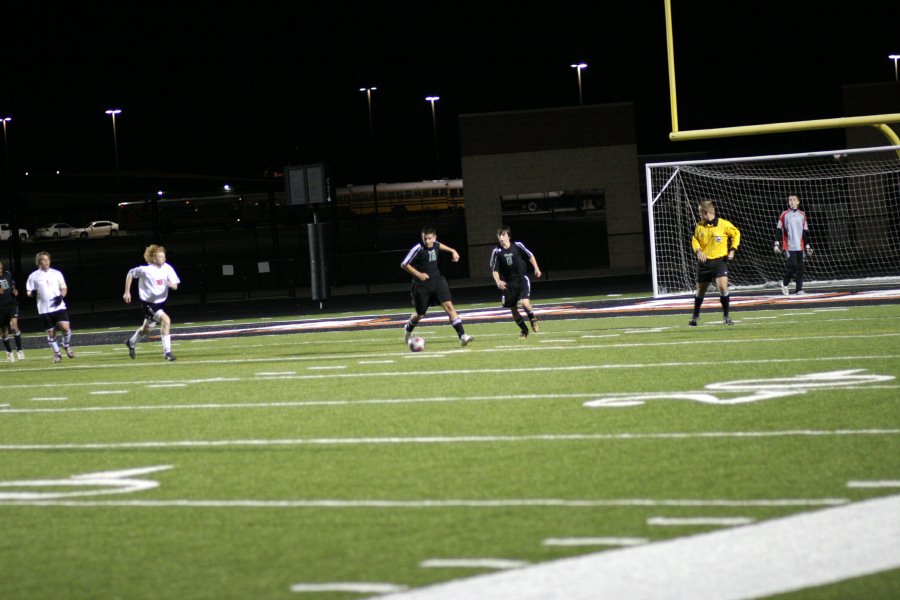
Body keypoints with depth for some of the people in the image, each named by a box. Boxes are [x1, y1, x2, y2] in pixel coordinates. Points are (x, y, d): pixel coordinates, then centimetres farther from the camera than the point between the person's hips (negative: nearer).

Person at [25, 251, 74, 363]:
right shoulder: (33, 276, 2)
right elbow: (29, 293, 7)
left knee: (65, 328, -14)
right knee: (51, 332, 3)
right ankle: (56, 354, 20)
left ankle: (67, 346, 14)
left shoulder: (56, 273, 6)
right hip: (45, 310, 0)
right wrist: (32, 293, -17)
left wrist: (61, 296, -9)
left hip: (59, 306, 0)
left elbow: (64, 288, 11)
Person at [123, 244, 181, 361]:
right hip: (148, 303, -6)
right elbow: (130, 274, -2)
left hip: (160, 302, 6)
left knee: (147, 328, 23)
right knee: (166, 320, -26)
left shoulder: (167, 268, -8)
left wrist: (171, 284, -32)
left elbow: (175, 286, -8)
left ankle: (131, 343, 52)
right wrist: (127, 292, -2)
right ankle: (167, 351, -20)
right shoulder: (145, 270, -19)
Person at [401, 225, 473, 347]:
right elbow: (404, 264, -14)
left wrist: (452, 251, 19)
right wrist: (418, 274, -19)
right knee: (419, 314, 11)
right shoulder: (418, 249, -18)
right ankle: (408, 330, 45)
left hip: (438, 281, 4)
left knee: (449, 305, -13)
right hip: (422, 285, -4)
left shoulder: (435, 244, -1)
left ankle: (462, 335, -19)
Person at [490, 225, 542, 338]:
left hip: (522, 278, -2)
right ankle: (523, 329, 30)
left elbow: (530, 255, 6)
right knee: (513, 309, 6)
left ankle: (533, 319, 12)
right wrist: (498, 281, -19)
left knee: (525, 302, -21)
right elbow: (494, 269, -4)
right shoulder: (497, 251, -9)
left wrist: (536, 269, 2)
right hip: (508, 283, 2)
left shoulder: (517, 245, -10)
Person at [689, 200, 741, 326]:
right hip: (704, 262, 3)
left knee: (723, 286, -20)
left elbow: (736, 233, 6)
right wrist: (698, 250, -7)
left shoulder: (724, 224, -10)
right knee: (700, 290, 13)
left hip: (720, 260, -3)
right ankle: (695, 316, 32)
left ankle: (726, 316, -6)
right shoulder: (700, 226, -1)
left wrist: (732, 249, -2)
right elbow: (695, 240, 13)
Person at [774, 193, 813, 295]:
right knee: (793, 266, -12)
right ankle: (784, 283, 11)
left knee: (800, 267, -1)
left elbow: (805, 232, 15)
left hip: (800, 246, 3)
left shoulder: (802, 215, 11)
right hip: (789, 246, -3)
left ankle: (799, 289, 4)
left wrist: (807, 245, 13)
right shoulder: (784, 215, 2)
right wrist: (777, 244, -5)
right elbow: (779, 230, 2)